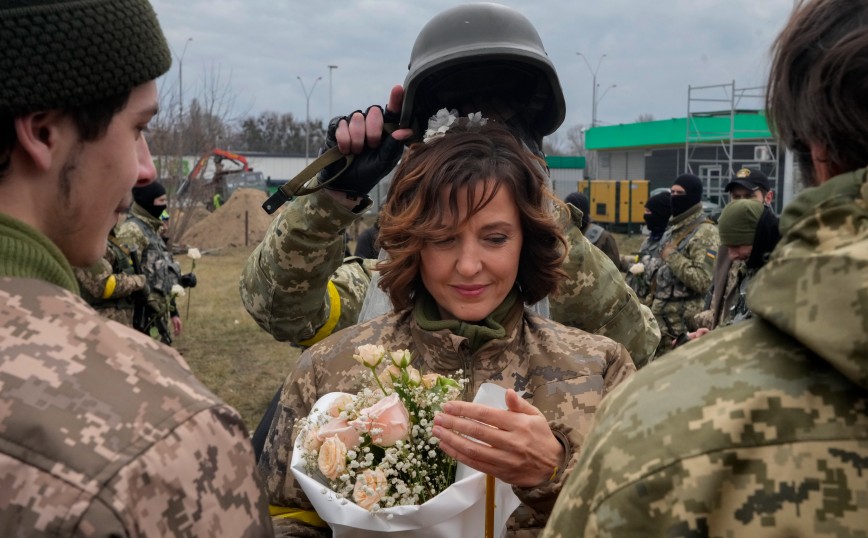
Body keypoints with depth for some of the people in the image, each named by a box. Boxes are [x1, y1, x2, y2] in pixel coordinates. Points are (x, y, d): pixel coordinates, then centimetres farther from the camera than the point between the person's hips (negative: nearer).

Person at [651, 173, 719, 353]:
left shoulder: (705, 232, -14)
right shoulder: (673, 228, 15)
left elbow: (702, 281, -25)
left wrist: (672, 256, -18)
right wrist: (653, 303, 21)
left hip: (682, 322, -9)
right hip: (661, 317, 9)